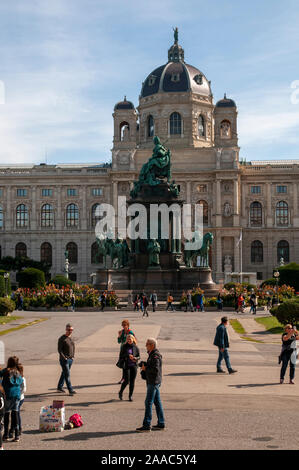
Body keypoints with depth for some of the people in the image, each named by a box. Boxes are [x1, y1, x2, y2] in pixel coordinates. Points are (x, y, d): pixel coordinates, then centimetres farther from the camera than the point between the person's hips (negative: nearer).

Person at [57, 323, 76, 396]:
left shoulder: (71, 338, 9)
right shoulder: (62, 339, -14)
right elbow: (59, 350, -15)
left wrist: (73, 356, 9)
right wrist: (64, 358, -18)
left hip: (70, 359, 8)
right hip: (64, 360, -8)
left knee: (64, 373, 16)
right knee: (67, 375, -7)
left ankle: (59, 387, 28)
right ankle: (71, 390, -6)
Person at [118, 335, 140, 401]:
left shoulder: (135, 347, 2)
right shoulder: (124, 347, -1)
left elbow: (138, 356, 10)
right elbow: (121, 356, 0)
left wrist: (135, 358, -12)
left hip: (134, 366, 2)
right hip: (126, 366, -2)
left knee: (132, 381, 4)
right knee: (126, 381, -5)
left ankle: (130, 396, 15)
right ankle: (120, 392, 20)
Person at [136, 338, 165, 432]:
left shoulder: (155, 356, -18)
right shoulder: (152, 354, 14)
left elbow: (156, 370, -25)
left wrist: (145, 369, -15)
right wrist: (144, 366, 7)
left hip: (154, 382, -10)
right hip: (153, 382, 10)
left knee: (148, 403, -7)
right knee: (157, 402, 12)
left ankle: (146, 425, -5)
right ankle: (161, 424, 17)